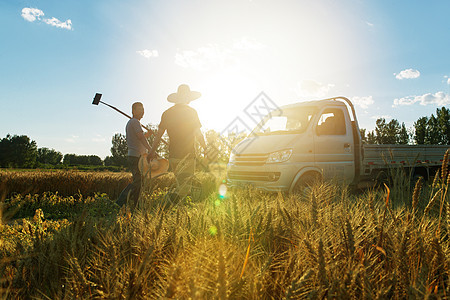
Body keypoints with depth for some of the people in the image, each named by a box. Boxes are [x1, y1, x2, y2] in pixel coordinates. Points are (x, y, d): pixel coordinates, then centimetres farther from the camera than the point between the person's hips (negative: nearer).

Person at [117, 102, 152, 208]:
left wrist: (146, 135, 20)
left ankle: (132, 206, 9)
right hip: (137, 156, -10)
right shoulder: (134, 122, -7)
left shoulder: (129, 123, 24)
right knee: (138, 181, -11)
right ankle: (121, 202, -10)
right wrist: (151, 149, -33)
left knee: (138, 181, 9)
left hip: (132, 156, 10)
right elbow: (141, 137, -24)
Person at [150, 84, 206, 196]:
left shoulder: (167, 113, 8)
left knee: (181, 184, 18)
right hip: (188, 154, -5)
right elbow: (198, 133, -5)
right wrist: (205, 148, 6)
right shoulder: (191, 112, -4)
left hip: (173, 155, 5)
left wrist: (152, 151, 17)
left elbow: (159, 134, 9)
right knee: (185, 184, -3)